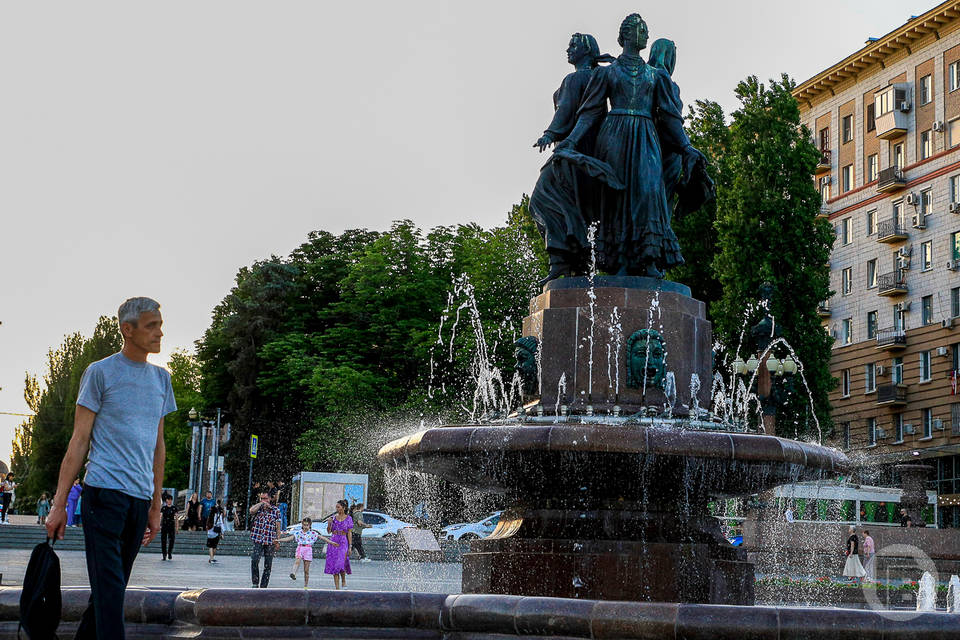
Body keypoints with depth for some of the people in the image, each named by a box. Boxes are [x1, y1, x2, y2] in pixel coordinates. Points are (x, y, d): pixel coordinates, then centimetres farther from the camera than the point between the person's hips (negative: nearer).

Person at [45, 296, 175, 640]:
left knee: (113, 589, 8)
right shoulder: (100, 372, 1)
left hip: (140, 497, 5)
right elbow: (79, 441, 0)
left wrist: (156, 507, 20)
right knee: (109, 589, -12)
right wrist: (59, 504, -3)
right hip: (104, 491, -5)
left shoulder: (161, 378, 16)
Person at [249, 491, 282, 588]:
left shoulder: (276, 510, 7)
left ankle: (263, 587, 11)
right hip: (257, 540, -1)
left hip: (270, 541, 1)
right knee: (254, 560, -20)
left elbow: (278, 527, 6)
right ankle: (255, 583, -7)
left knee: (268, 566, 3)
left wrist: (277, 541, 1)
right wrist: (261, 503, -9)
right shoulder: (257, 508, 9)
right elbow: (251, 511, -17)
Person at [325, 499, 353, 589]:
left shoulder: (348, 518, 1)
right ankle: (337, 587, 4)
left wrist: (350, 546, -5)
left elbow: (349, 533, -1)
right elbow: (329, 531, 8)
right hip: (334, 541, 3)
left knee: (341, 563, -14)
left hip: (343, 542, -3)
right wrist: (329, 523, -11)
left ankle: (344, 581, 13)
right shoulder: (333, 517, 9)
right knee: (333, 564, -1)